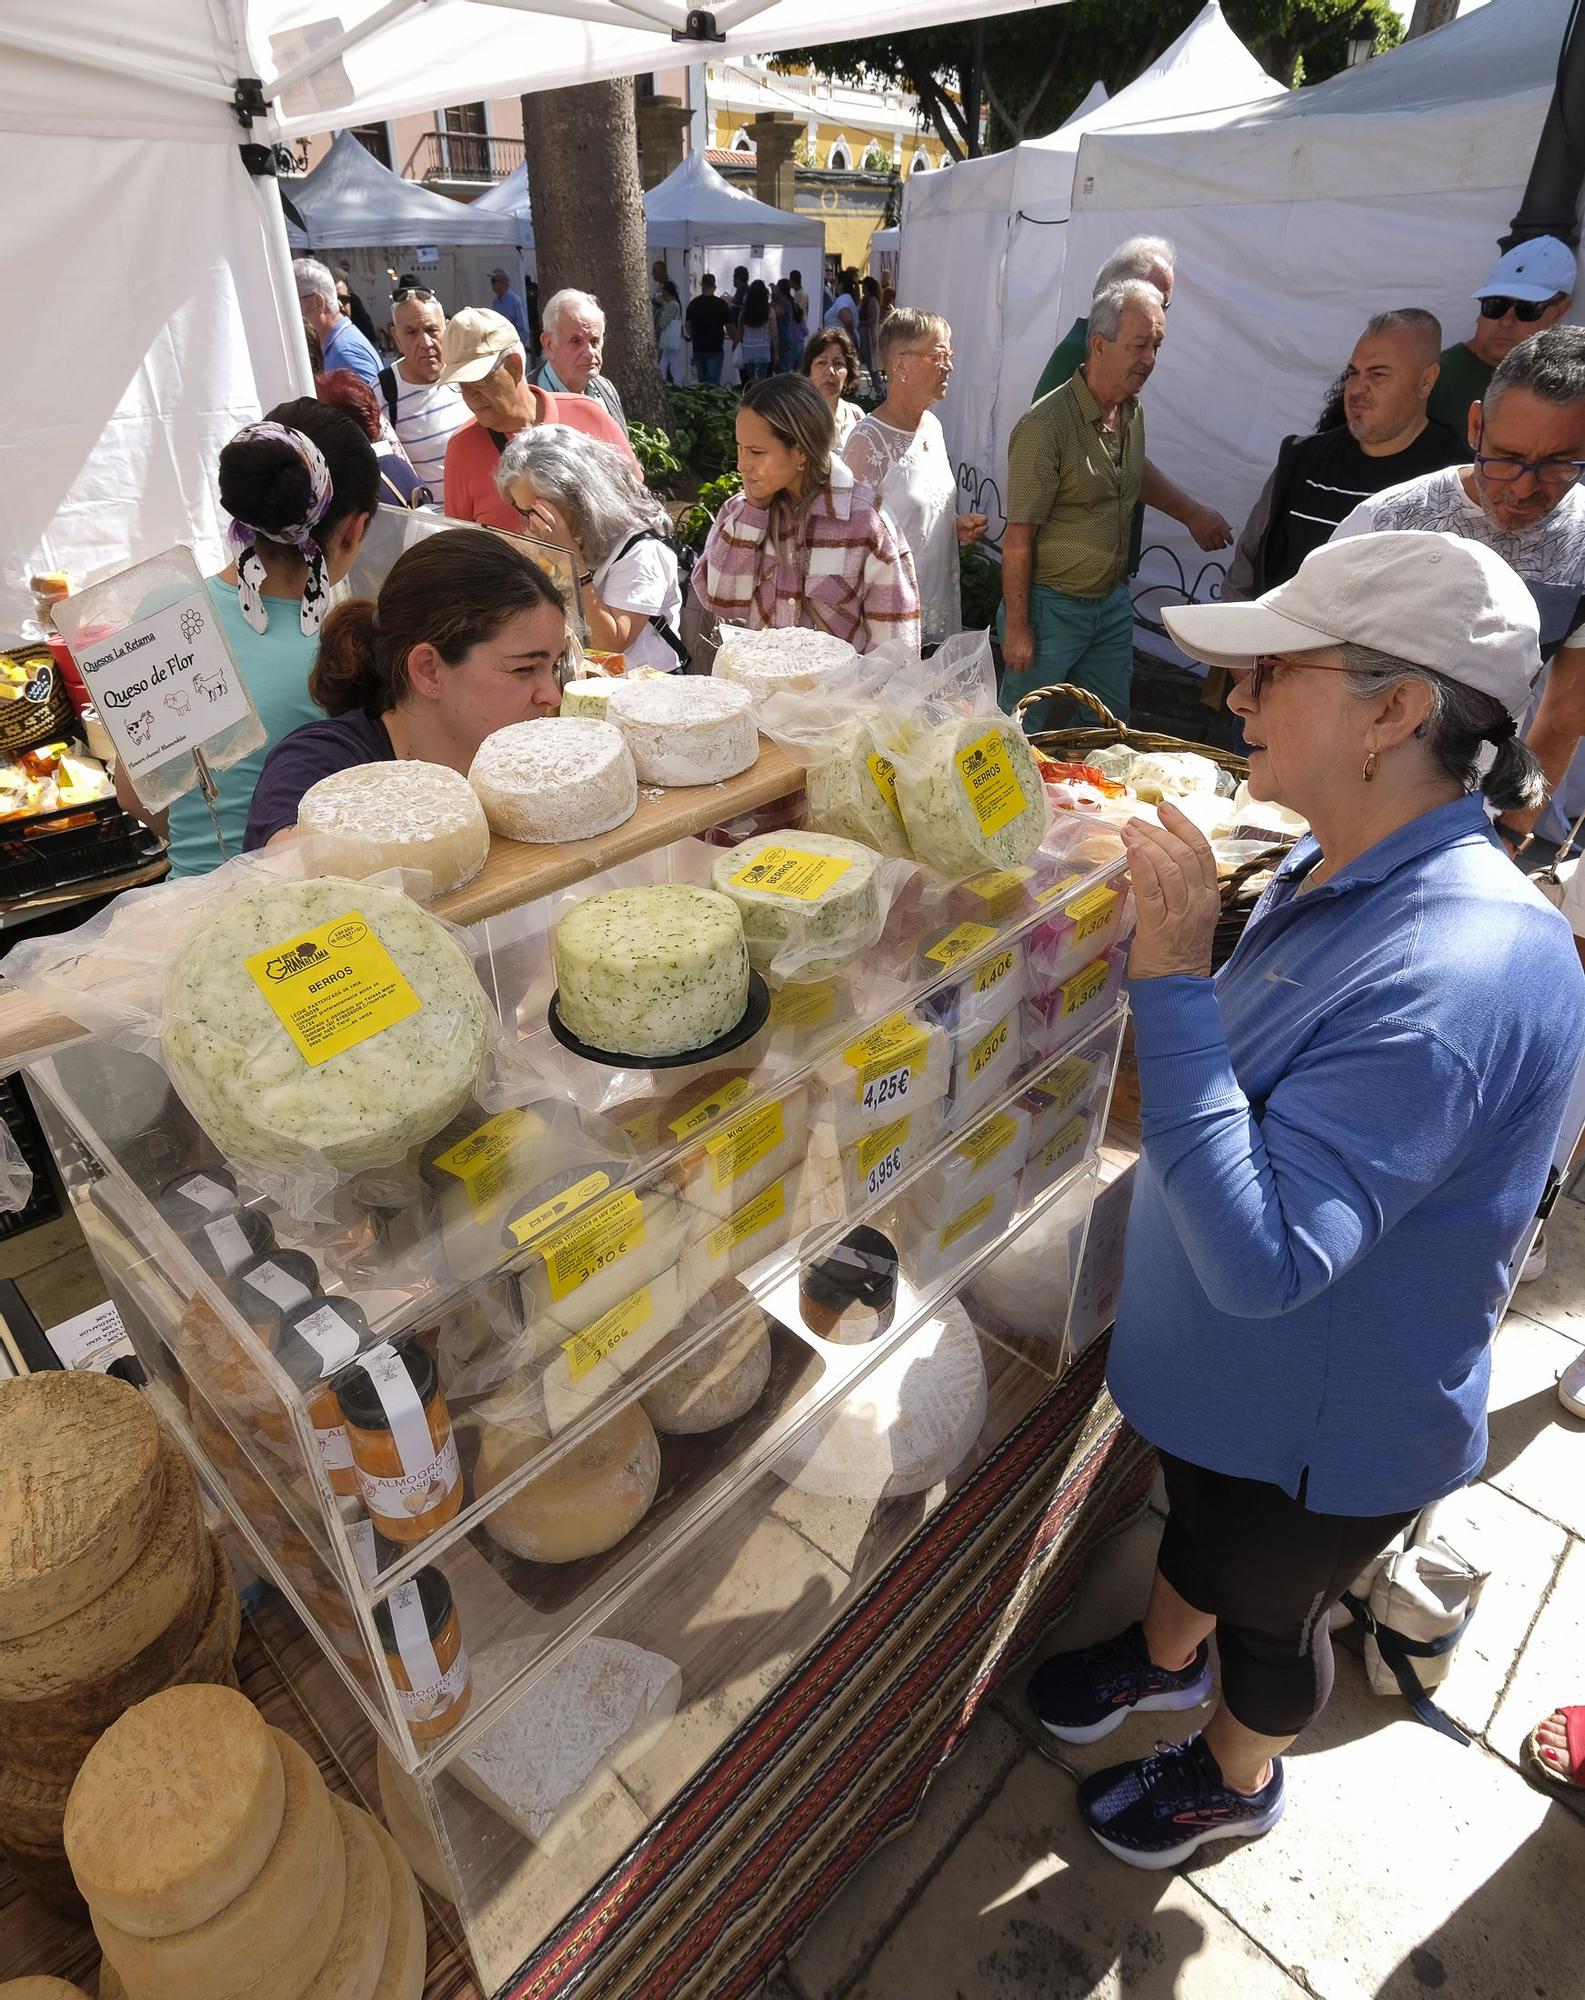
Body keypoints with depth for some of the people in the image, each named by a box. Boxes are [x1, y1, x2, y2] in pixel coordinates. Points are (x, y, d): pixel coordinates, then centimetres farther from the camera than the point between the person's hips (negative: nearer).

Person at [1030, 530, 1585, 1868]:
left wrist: (1171, 974, -42)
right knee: (1196, 1521, 34)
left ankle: (1235, 1779, 57)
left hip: (1321, 1428, -7)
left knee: (1268, 1607, 24)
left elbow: (1261, 1257, -41)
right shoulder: (1338, 869, -7)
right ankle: (1166, 1657, 66)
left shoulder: (1463, 972, -38)